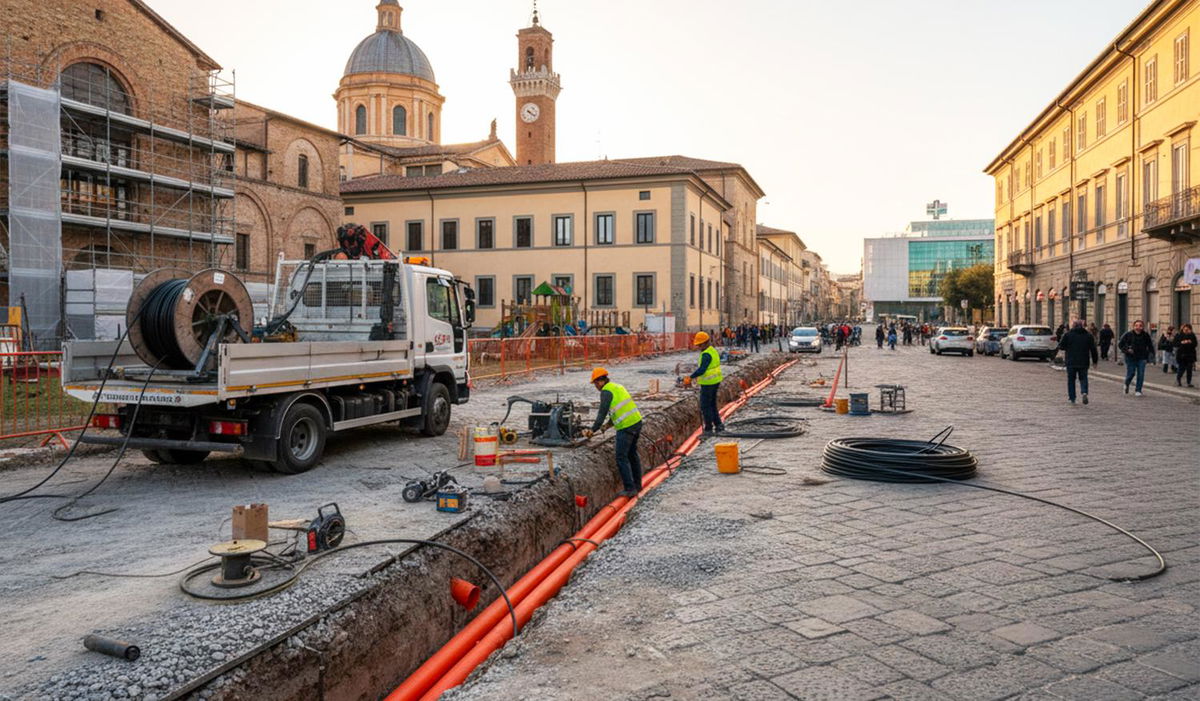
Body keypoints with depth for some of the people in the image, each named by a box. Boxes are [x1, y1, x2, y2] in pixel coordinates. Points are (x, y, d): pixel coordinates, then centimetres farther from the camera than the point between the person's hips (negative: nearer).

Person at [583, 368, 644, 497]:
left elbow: (602, 413, -17)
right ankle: (637, 484, 30)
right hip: (637, 422, 9)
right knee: (632, 454, 21)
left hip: (626, 427, -9)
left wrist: (593, 430, -18)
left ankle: (630, 489, -3)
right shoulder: (617, 387, 18)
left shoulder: (606, 391, -9)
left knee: (622, 458, -2)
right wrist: (609, 423, 36)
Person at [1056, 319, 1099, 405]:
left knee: (1071, 379, 9)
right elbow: (1093, 350, 6)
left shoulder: (1067, 335, -3)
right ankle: (1084, 392, -15)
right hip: (1084, 362, 2)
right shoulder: (1088, 335, 5)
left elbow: (1061, 346, -4)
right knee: (1083, 378, 11)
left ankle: (1072, 398, 10)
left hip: (1071, 362, -2)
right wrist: (1095, 361, 13)